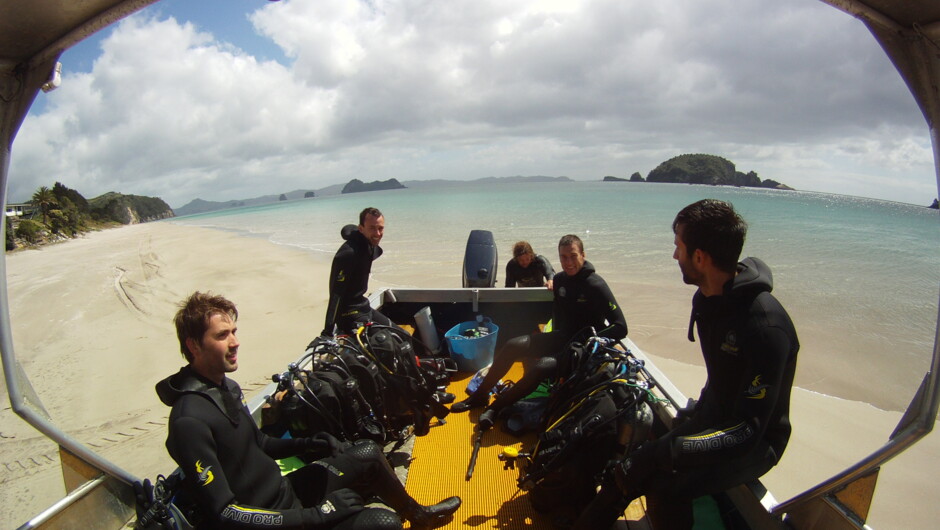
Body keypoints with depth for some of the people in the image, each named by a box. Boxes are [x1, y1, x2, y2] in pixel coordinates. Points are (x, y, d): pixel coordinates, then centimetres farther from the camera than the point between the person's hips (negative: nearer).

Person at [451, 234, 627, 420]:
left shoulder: (596, 285, -17)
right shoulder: (560, 279, 4)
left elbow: (620, 327, -20)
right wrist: (557, 340, 8)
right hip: (561, 338, 7)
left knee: (540, 367, -31)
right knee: (512, 346, -10)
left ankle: (495, 408, -11)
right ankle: (480, 395, 4)